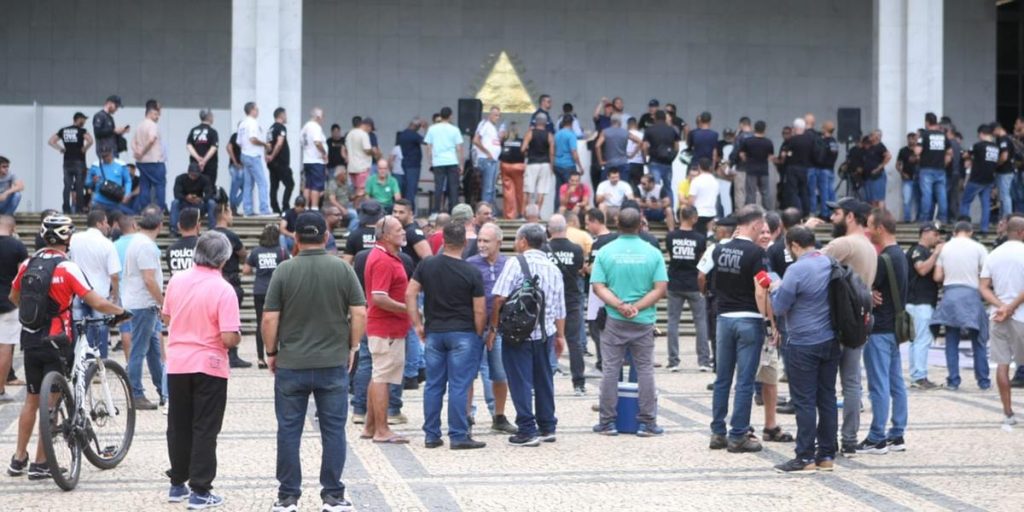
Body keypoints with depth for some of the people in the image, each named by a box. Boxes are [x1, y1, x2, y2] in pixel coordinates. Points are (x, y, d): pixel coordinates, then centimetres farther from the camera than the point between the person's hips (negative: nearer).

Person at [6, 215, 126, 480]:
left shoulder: (27, 264, 2)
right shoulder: (68, 267, -14)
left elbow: (14, 297, 18)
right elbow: (97, 303, -17)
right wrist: (121, 311, 0)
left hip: (30, 338, 5)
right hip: (55, 341, -5)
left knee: (31, 399, 17)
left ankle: (18, 459, 20)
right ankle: (40, 464, 6)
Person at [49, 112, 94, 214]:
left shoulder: (63, 130, 9)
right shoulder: (81, 130, -5)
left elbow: (50, 141, 7)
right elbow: (90, 140, -21)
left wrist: (61, 148, 10)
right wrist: (85, 149, -6)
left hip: (67, 162, 4)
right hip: (79, 161, -4)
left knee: (67, 186, 5)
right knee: (79, 187, 0)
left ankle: (66, 209, 2)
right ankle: (79, 209, -1)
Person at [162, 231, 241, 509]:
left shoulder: (176, 281, -1)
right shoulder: (223, 290, -18)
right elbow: (229, 338, -20)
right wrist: (238, 337, 1)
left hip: (177, 364, 5)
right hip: (209, 366, -5)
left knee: (179, 427, 16)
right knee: (204, 430, 3)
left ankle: (178, 484, 25)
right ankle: (200, 491, 4)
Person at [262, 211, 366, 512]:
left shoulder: (284, 271, -6)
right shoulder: (343, 269, -3)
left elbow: (269, 319, -6)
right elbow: (360, 314, -4)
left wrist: (271, 352, 7)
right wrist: (352, 347, 9)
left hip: (291, 364, 0)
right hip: (333, 363, 0)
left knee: (289, 430, 8)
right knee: (333, 430, 7)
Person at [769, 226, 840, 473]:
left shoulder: (797, 270, -16)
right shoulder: (831, 265, 5)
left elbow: (779, 308, -13)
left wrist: (776, 289, 9)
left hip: (803, 345, -7)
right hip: (831, 341, 7)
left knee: (804, 401, -2)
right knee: (827, 398, 10)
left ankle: (805, 457, 0)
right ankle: (827, 455, 14)